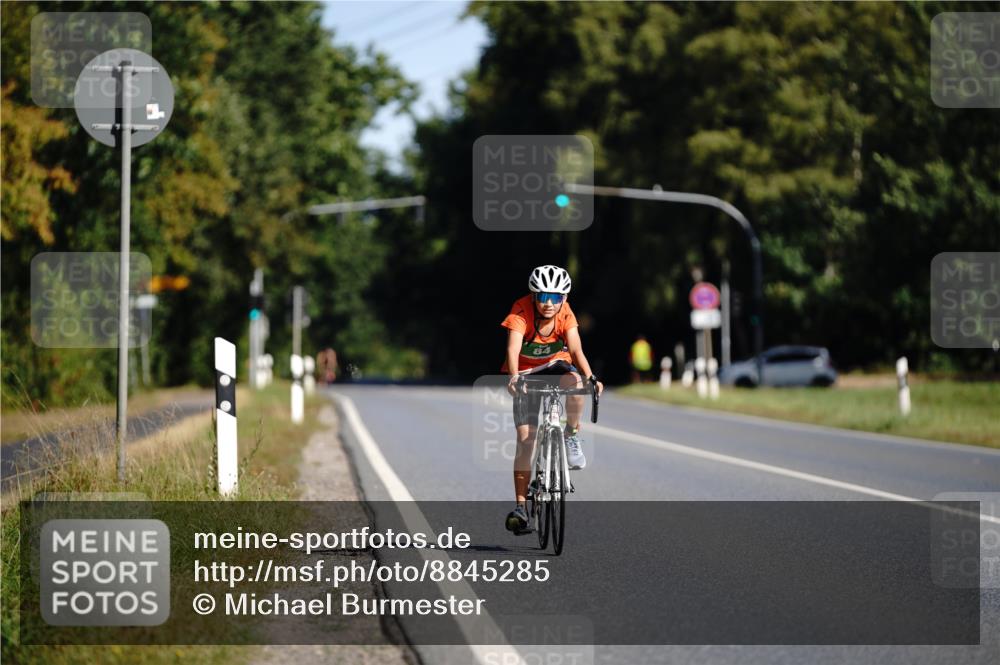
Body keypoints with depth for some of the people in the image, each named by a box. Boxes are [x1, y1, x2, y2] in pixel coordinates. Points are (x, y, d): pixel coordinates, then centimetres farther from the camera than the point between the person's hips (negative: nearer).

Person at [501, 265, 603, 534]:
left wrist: (590, 377, -45)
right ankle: (521, 506, -6)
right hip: (527, 373, -1)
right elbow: (513, 348, -36)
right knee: (525, 437, -11)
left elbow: (575, 349, -27)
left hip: (556, 366, 1)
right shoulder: (521, 312, -24)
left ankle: (572, 438, -11)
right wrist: (514, 376, -55)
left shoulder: (565, 314, -17)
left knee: (574, 381, -36)